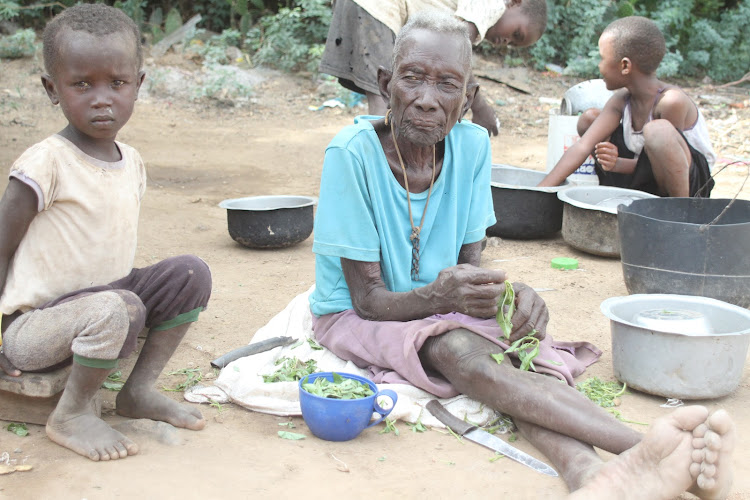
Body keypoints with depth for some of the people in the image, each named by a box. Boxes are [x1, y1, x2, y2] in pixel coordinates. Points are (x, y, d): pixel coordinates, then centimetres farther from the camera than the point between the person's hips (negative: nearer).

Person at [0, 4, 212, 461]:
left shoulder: (131, 162, 4)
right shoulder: (47, 164, -18)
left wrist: (122, 288, 5)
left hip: (103, 299, 7)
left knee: (191, 274, -6)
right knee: (115, 309, -36)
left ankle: (140, 389, 3)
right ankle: (71, 415, -11)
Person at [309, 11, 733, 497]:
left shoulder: (472, 146, -7)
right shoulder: (353, 153, -21)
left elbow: (470, 263, -1)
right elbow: (369, 298, -19)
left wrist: (510, 292, -25)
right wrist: (441, 296, -40)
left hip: (442, 307, 5)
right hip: (355, 318, -5)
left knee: (519, 346, -27)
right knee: (461, 352, -34)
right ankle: (645, 447, -44)